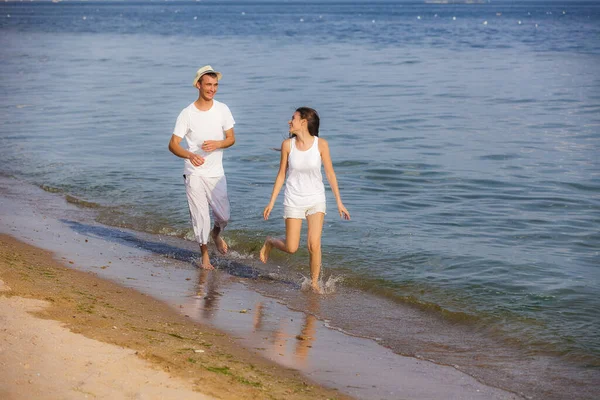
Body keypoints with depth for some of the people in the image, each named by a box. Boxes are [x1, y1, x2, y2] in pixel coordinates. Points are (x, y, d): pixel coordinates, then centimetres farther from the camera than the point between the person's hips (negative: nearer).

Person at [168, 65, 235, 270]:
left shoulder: (222, 109, -2)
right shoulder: (187, 114, -11)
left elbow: (231, 138, 4)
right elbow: (173, 144, -10)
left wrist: (217, 144, -19)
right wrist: (190, 155, -31)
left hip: (216, 172, 2)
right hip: (194, 173, -2)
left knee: (223, 215, 4)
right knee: (200, 216, 0)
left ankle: (216, 234, 39)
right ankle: (204, 254, 19)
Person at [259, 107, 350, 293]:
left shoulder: (321, 144, -9)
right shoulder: (287, 145, -5)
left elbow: (330, 173, -3)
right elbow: (281, 174, 4)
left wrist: (339, 202, -2)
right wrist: (271, 202, 4)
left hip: (316, 200, 0)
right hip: (294, 201, 1)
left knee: (314, 244, -12)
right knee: (291, 248, 0)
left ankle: (314, 282, 8)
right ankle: (270, 242, 33)